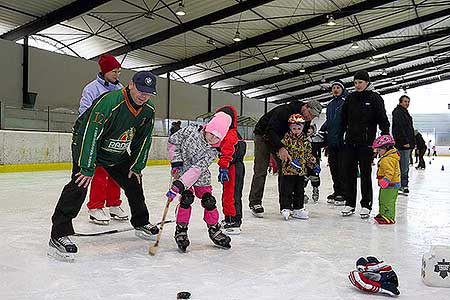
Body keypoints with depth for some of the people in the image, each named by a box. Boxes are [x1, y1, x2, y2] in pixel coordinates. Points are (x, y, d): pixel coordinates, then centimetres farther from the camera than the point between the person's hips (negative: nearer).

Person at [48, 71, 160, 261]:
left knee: (133, 181, 10)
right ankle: (59, 235, -22)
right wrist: (88, 169, -33)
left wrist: (137, 166, 1)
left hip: (118, 153, 7)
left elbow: (143, 140, 2)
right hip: (86, 144, -7)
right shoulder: (109, 101, -32)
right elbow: (91, 134, -34)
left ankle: (141, 224, 30)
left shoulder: (148, 111, -9)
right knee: (80, 182, -23)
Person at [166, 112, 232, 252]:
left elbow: (197, 169, -29)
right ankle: (181, 230, -4)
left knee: (209, 201, -3)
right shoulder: (191, 131, -19)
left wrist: (178, 186, -37)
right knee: (186, 198, -18)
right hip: (182, 171, -1)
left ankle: (214, 230, 18)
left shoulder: (213, 151, -19)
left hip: (201, 177, 2)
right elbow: (172, 141, -6)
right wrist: (176, 161, -15)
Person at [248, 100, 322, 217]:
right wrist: (281, 148, -51)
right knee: (261, 171, -12)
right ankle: (255, 202, -6)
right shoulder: (284, 111, -33)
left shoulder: (306, 121, -9)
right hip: (264, 135, -7)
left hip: (281, 139, 7)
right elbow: (270, 131, -39)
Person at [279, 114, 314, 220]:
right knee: (286, 190, -2)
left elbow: (308, 152, 17)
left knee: (300, 190, 13)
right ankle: (285, 208, 7)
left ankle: (298, 209, 23)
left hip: (301, 170, 5)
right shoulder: (287, 138, -7)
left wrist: (311, 159, 4)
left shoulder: (305, 140, 7)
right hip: (288, 169, -5)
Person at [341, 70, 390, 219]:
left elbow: (383, 120, -5)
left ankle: (366, 205, 13)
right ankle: (350, 203, 16)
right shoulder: (350, 98, 10)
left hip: (366, 142, -4)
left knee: (365, 173, 2)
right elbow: (343, 118, 17)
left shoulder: (375, 98, -2)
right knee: (349, 172, 6)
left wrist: (386, 137, -13)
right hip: (350, 141, 4)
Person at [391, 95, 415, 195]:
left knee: (405, 167, 13)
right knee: (404, 167, -9)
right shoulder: (398, 112, -10)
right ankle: (402, 186, -4)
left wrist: (413, 142, 20)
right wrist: (405, 142, -23)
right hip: (402, 144, -11)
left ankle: (404, 185, 19)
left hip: (407, 144, 11)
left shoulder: (405, 113, 23)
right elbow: (399, 128, -19)